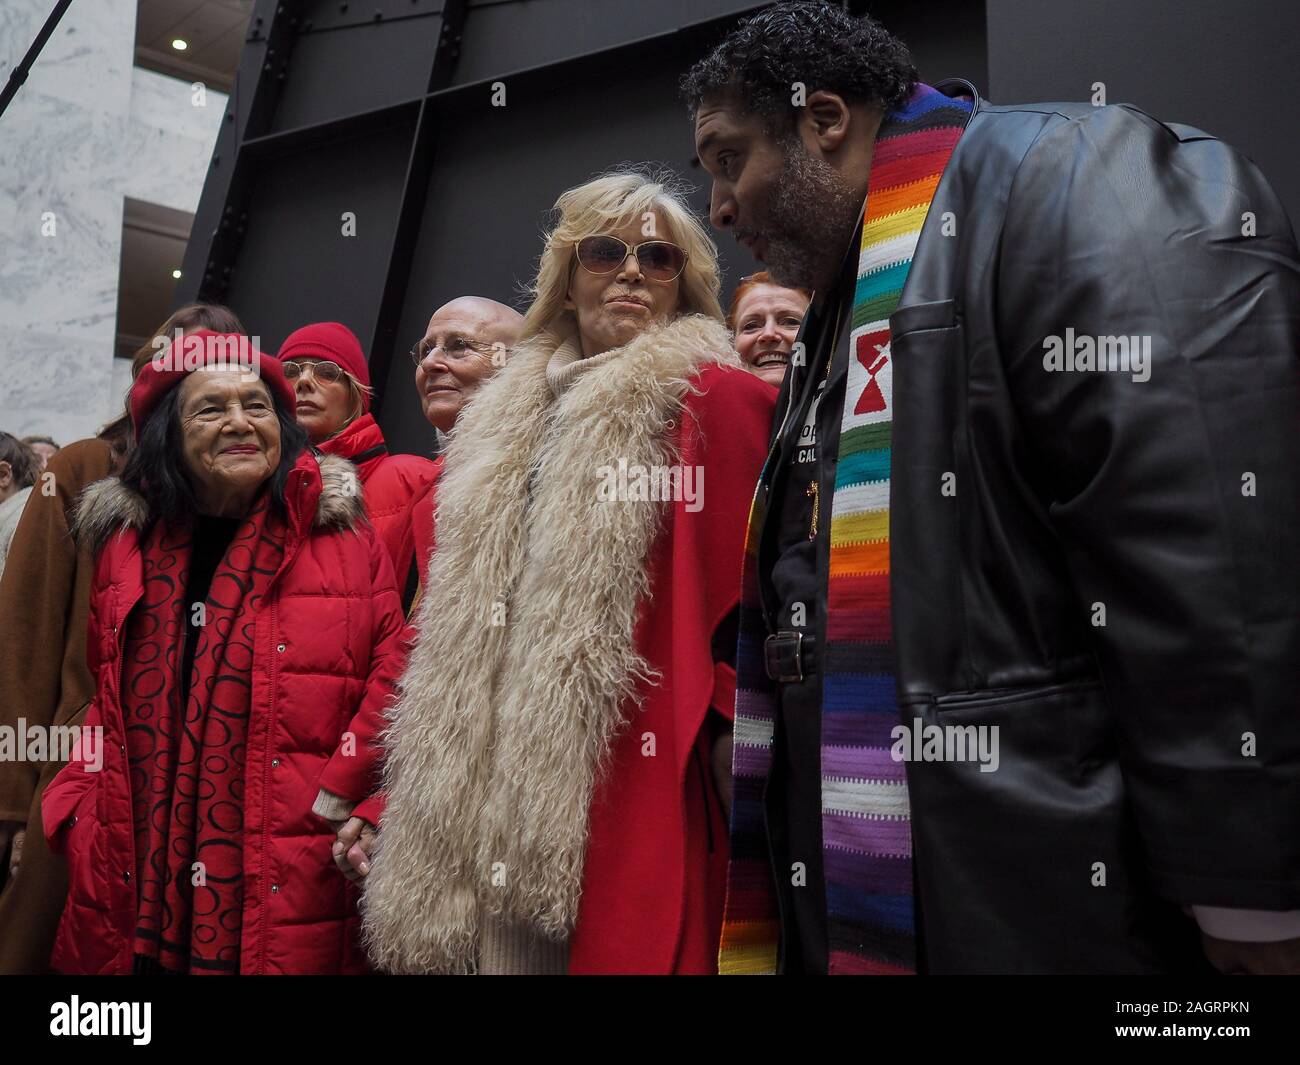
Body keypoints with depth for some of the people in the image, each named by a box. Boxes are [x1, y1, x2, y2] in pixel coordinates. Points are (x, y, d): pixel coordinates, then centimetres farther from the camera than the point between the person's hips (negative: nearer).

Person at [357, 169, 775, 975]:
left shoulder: (717, 399, -3)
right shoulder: (516, 414, 17)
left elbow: (746, 605, -8)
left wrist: (724, 746, -10)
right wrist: (409, 782, 16)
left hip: (630, 785, -6)